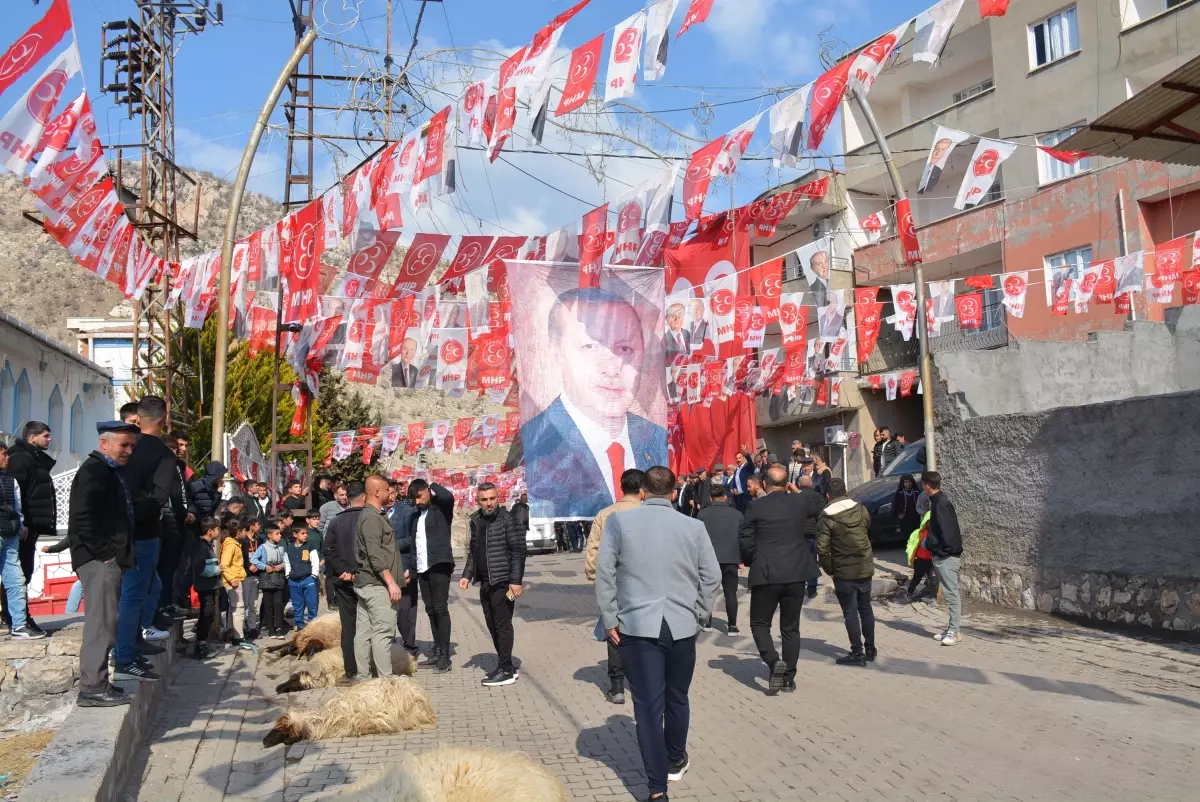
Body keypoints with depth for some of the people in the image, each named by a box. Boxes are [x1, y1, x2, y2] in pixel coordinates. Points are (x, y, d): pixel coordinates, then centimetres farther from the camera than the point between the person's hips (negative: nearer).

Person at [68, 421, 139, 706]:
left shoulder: (110, 471, 20)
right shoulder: (93, 470, -10)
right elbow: (82, 517, -20)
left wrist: (118, 554, 15)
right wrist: (103, 552, -18)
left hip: (109, 559, 10)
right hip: (100, 561, -10)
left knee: (104, 621, 14)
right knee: (101, 622, -8)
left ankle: (97, 682, 22)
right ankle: (93, 687, -3)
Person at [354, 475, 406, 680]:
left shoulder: (370, 515, 17)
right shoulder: (372, 518, -14)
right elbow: (375, 555, -21)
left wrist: (399, 574, 22)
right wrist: (391, 582, -21)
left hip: (365, 584, 10)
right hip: (377, 584, -10)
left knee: (363, 631, 10)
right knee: (383, 631, -8)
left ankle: (363, 677, 15)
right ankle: (385, 679, -6)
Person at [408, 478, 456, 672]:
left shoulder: (441, 508, -4)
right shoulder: (418, 514, 16)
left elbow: (448, 496, -27)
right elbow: (415, 541, 17)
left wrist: (433, 486, -9)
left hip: (439, 565, -7)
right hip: (422, 568, 7)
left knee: (440, 609, -7)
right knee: (430, 610, 9)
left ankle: (445, 656, -4)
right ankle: (437, 652, 16)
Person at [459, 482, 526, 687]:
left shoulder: (507, 519, -10)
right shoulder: (476, 521, 11)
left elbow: (518, 551, -13)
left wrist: (516, 581, -17)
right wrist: (467, 575, 10)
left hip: (503, 581, -7)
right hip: (485, 583, 7)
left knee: (502, 625, -3)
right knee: (493, 626, 11)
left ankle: (505, 671, 4)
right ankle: (506, 667, 21)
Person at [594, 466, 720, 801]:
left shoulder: (619, 520, -2)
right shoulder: (693, 526, 1)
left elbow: (604, 571, -5)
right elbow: (712, 577, 2)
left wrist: (609, 619, 1)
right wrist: (696, 615, 13)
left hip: (637, 626, -2)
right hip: (682, 626, 2)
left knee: (648, 704, 2)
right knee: (677, 698, 20)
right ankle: (675, 761, 40)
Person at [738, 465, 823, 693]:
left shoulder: (756, 506, -7)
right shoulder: (800, 502, 3)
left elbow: (745, 542, -4)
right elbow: (818, 509, 27)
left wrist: (752, 562, 14)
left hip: (766, 574, -3)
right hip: (796, 573, 3)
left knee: (760, 623, 10)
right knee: (790, 627, 14)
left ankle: (774, 661, -13)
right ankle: (789, 678, 16)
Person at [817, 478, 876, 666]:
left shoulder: (826, 518, -14)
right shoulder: (861, 510, 0)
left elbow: (822, 548, -17)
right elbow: (870, 534, 12)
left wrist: (829, 569, -4)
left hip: (843, 572, -5)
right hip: (865, 568, 5)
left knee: (850, 612, 3)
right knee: (865, 608, 17)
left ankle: (857, 652, 6)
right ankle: (870, 649, 26)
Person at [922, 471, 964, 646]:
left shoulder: (941, 504, -17)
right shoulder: (938, 502, 12)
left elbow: (946, 534, -22)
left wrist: (930, 544, -13)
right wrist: (930, 543, 10)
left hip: (947, 557, -10)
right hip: (943, 555, 10)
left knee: (951, 593, -6)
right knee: (950, 593, 13)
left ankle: (953, 631, -4)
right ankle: (951, 628, 19)